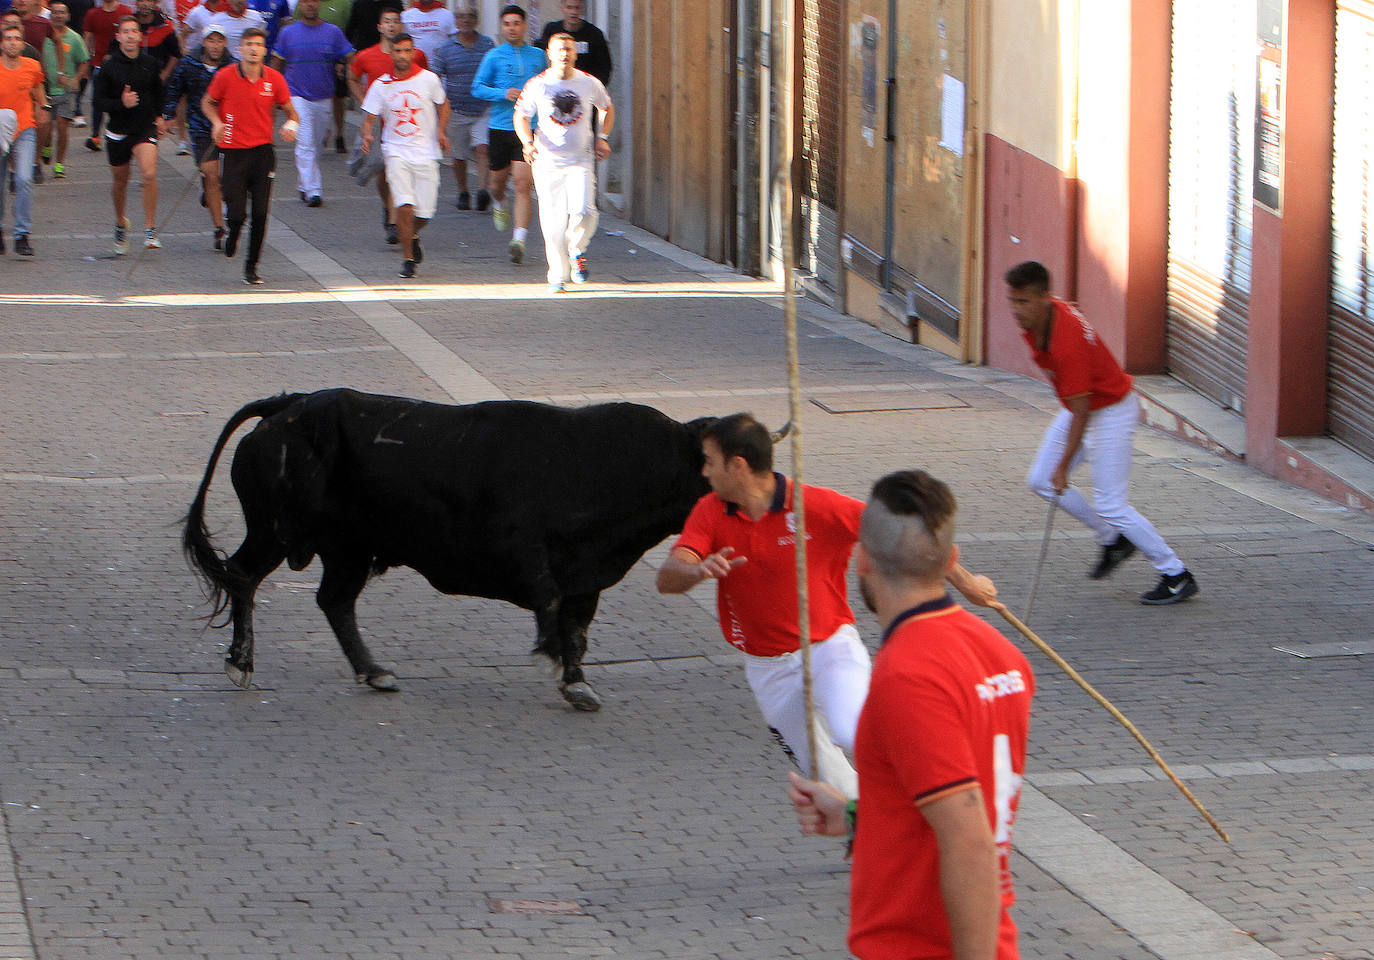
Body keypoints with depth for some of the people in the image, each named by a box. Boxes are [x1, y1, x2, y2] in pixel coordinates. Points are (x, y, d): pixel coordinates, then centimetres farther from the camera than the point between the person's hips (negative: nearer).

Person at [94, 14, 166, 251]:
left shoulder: (149, 63, 2)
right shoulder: (109, 67, -7)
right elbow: (99, 102, -6)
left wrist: (158, 116, 18)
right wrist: (121, 103, -22)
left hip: (145, 127, 0)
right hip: (119, 131, 0)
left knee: (149, 174, -22)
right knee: (120, 181, 15)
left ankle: (150, 229, -14)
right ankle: (120, 223, 41)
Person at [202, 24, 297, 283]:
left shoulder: (274, 79, 0)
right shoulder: (226, 77, -5)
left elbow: (289, 109, 11)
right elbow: (208, 102, 11)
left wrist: (291, 124, -12)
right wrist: (217, 122, -8)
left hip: (263, 152, 2)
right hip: (233, 152, -1)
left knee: (260, 215, -2)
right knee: (237, 212, -8)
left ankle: (251, 267, 12)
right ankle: (232, 235, 29)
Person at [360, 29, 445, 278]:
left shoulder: (429, 79, 0)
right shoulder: (381, 85, -1)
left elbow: (443, 105, 16)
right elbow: (369, 117, 3)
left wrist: (441, 131, 1)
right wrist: (367, 134, -18)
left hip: (426, 152, 1)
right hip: (396, 152, -1)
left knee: (424, 212, 1)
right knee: (404, 205, -18)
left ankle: (413, 236, 37)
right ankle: (408, 259, -4)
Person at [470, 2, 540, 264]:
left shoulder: (537, 55, 9)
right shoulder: (494, 56, 1)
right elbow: (478, 88, 1)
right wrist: (504, 94, -12)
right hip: (500, 126, 0)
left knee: (523, 182, -13)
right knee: (498, 180, 13)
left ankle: (519, 239, -16)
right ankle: (499, 205, 50)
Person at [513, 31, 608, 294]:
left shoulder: (589, 83, 3)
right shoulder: (537, 85, -1)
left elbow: (607, 109, 21)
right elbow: (521, 117, 8)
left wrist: (602, 137, 8)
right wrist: (528, 142, -9)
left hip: (581, 160, 0)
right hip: (547, 161, 0)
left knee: (583, 210, -20)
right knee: (553, 221, -3)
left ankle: (577, 252, 10)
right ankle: (558, 275, 11)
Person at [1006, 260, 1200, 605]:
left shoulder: (1067, 342, -36)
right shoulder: (1035, 320, -9)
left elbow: (1080, 412, -30)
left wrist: (1064, 467, -24)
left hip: (1111, 411, -9)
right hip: (1082, 405, 9)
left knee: (1110, 505, -9)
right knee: (1040, 480, 8)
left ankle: (1177, 576, 5)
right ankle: (1112, 540, 22)